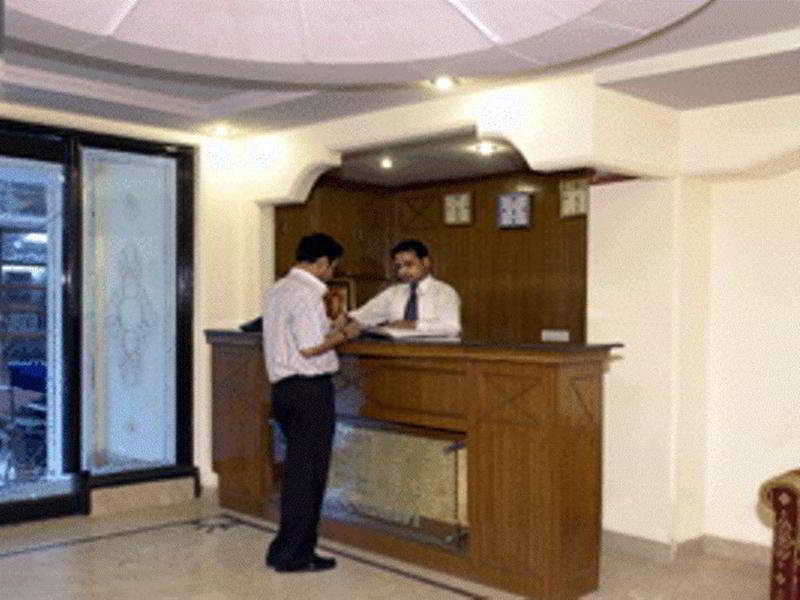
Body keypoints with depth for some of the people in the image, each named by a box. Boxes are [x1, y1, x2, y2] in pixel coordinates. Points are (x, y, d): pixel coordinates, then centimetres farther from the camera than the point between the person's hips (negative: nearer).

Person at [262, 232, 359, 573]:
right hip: (309, 389, -10)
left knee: (297, 470, 17)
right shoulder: (306, 295, -15)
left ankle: (285, 550, 24)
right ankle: (293, 555, 8)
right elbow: (310, 349, -20)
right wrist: (342, 336, -5)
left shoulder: (277, 290, 14)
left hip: (283, 388, 10)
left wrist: (328, 328, 20)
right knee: (308, 473, 0)